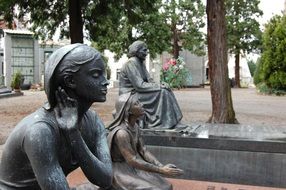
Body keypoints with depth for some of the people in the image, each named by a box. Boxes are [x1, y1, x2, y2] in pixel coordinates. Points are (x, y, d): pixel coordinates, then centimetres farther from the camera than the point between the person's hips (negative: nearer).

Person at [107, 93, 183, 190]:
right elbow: (132, 161, -28)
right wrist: (161, 171, -26)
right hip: (121, 172, -8)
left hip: (133, 168, 8)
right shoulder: (121, 133, -28)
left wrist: (162, 166, -13)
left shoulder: (135, 126, 0)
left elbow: (143, 150, 0)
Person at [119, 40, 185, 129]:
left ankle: (173, 121, -8)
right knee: (162, 92, -20)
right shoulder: (131, 63, -16)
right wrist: (159, 86, -18)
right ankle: (167, 122, -17)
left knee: (166, 90, -3)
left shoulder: (141, 63, 12)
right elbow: (139, 85, -22)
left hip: (137, 93, 9)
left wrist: (160, 85, -8)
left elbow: (149, 80, 11)